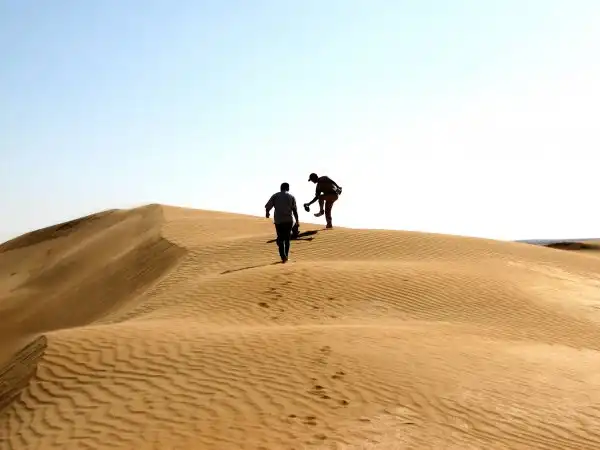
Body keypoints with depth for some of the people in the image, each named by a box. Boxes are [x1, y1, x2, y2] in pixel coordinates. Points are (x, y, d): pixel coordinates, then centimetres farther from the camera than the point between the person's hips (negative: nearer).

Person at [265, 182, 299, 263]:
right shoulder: (291, 197, 5)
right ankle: (286, 256, 23)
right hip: (289, 220, 1)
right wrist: (297, 221, 3)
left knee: (280, 239, 6)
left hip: (278, 220, -1)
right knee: (287, 238, 18)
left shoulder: (275, 196, 4)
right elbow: (294, 210, -2)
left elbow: (268, 206, -3)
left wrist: (267, 213, 18)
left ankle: (283, 256, -10)